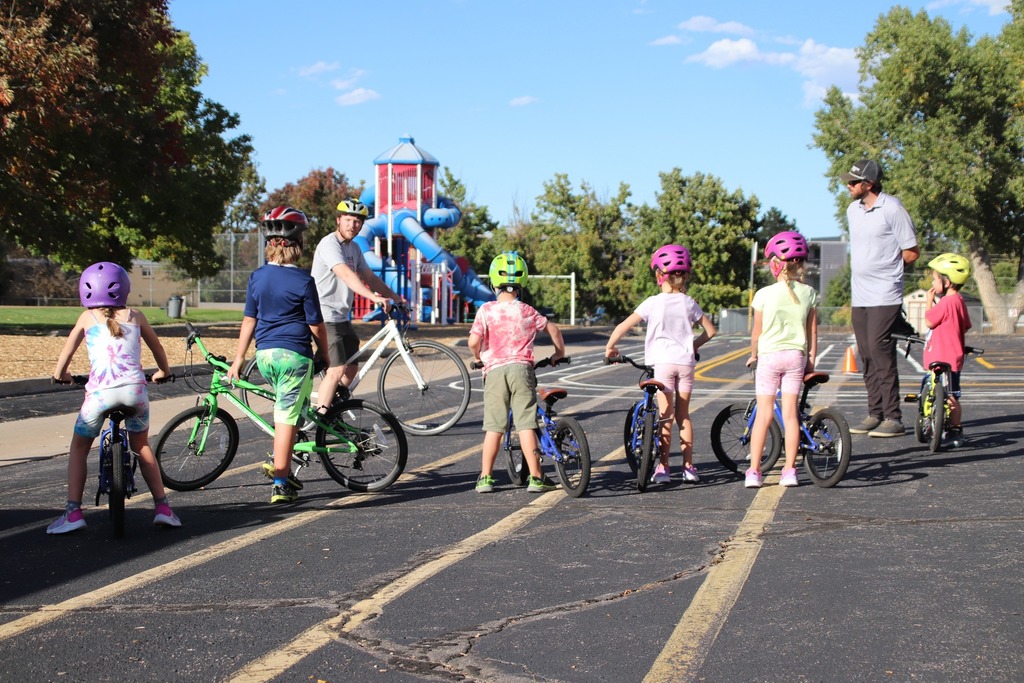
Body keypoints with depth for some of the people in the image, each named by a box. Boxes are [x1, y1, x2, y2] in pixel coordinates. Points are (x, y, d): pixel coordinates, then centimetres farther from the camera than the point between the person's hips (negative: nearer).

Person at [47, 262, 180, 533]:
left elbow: (67, 350, 22)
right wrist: (163, 372, 48)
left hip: (100, 390, -2)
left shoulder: (87, 317, 15)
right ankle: (163, 507, 17)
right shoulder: (135, 316, 18)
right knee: (142, 446, 23)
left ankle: (73, 512, 10)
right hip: (135, 387, 2)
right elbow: (157, 346, 30)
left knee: (79, 447, 18)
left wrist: (59, 375, 41)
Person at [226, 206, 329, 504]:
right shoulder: (303, 281, -11)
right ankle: (280, 484, 2)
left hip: (265, 355, 6)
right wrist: (324, 354, 10)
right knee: (287, 417, -1)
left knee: (286, 409, 25)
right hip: (294, 355, -6)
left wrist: (238, 359, 15)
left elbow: (249, 320, 8)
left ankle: (281, 466, 22)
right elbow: (316, 325, -6)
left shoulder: (257, 277, 4)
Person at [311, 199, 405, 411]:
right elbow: (346, 275, -31)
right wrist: (375, 297, -42)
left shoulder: (354, 248, 13)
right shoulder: (329, 244, -16)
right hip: (325, 317, -10)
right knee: (337, 370, -17)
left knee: (351, 368, 13)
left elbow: (369, 277, 21)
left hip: (342, 318, 10)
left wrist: (395, 296, 12)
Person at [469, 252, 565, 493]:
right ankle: (535, 477, 1)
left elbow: (473, 341, -9)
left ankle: (485, 478, 9)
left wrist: (478, 357, 12)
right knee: (525, 425, 1)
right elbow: (553, 329, 9)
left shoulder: (486, 310, -1)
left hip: (495, 370, 0)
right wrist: (559, 352, 26)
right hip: (521, 368, 0)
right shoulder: (526, 311, 3)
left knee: (494, 427, 7)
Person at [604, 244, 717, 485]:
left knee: (666, 416, 2)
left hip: (662, 362, -3)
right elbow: (710, 330, 12)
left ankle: (663, 467, 1)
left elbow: (623, 326, -8)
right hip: (686, 361, 3)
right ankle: (689, 466, 13)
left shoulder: (653, 303, -5)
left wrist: (610, 347, 6)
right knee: (683, 414, 13)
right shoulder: (688, 303, 5)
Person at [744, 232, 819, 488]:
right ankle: (790, 470, 5)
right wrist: (811, 361, 15)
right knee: (790, 413, 5)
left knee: (763, 414, 1)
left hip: (769, 355, -2)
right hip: (796, 355, 2)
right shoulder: (809, 293, 1)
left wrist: (753, 355, 14)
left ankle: (754, 471, -1)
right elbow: (812, 332, 6)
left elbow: (757, 332, -2)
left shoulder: (764, 294, -8)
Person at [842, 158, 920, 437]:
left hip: (885, 297, -8)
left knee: (881, 352, -12)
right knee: (867, 356, 9)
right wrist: (862, 269, 11)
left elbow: (911, 252, -7)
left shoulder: (892, 209, -10)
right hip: (859, 296, 8)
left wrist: (885, 268, 0)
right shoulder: (852, 210, 13)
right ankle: (874, 414, 17)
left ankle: (893, 419, -8)